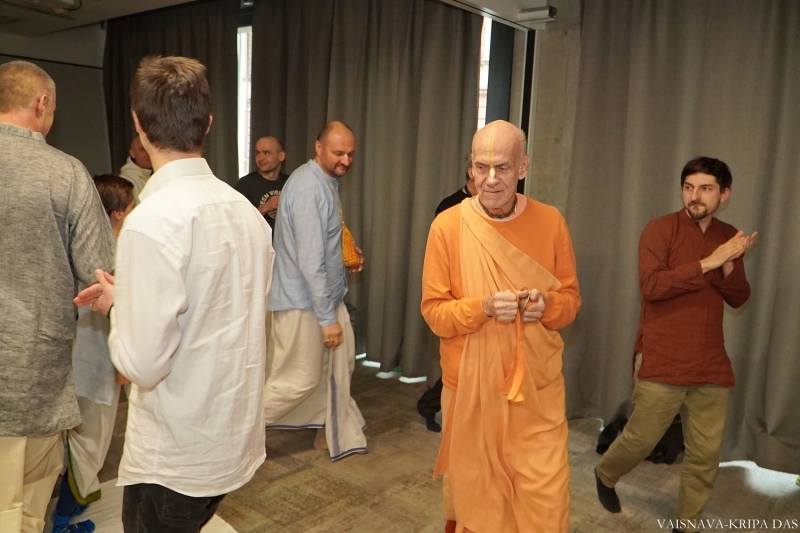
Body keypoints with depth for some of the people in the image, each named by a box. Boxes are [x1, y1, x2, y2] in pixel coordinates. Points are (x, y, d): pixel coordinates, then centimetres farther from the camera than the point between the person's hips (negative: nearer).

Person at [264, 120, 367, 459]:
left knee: (337, 366, 15)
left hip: (325, 296, 9)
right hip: (304, 302, -9)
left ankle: (338, 434, 31)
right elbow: (310, 260, -26)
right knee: (299, 380, 3)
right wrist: (327, 317, -22)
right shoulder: (310, 187, -22)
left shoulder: (325, 182, 10)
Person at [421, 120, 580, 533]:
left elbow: (571, 298, 4)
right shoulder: (447, 226, -8)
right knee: (471, 489, 16)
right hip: (470, 385, 0)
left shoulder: (550, 221, -3)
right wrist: (483, 307, -25)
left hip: (537, 386, 1)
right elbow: (434, 312, -7)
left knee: (547, 497, 4)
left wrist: (547, 305, -18)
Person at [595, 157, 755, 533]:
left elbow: (738, 299, 9)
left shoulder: (728, 236, 10)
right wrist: (708, 263, -22)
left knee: (706, 453, 9)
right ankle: (605, 475, 35)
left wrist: (729, 267, -10)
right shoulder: (661, 229, -7)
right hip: (661, 361, -5)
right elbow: (651, 286, -20)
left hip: (711, 364, 5)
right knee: (642, 437, 6)